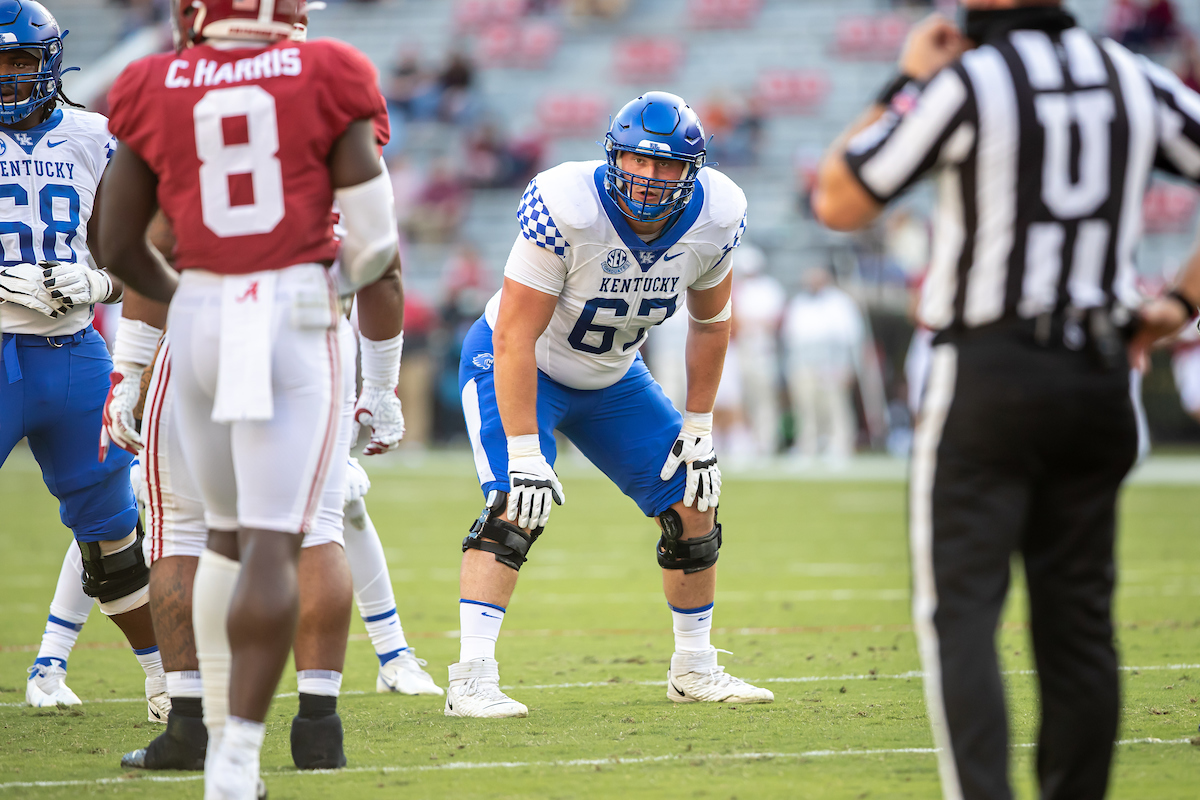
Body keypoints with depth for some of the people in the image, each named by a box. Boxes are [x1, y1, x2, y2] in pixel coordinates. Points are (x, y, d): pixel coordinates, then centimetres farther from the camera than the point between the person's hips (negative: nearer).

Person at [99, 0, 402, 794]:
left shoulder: (155, 92, 4)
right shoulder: (326, 81, -2)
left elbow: (120, 245, 8)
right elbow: (373, 242, -2)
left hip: (199, 316, 3)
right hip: (297, 325, -3)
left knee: (227, 532, 21)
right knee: (274, 546, -6)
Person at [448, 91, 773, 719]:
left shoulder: (714, 218, -18)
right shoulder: (567, 207, -34)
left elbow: (709, 321, 2)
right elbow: (515, 337, -30)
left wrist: (698, 428, 3)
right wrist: (523, 453, -32)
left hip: (612, 378, 6)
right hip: (517, 369, -6)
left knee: (695, 506, 3)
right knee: (516, 506, -26)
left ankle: (694, 669, 21)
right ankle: (470, 679, -28)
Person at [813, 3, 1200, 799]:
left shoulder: (966, 83, -10)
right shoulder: (1136, 81, 6)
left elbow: (839, 203, -2)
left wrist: (905, 85, 7)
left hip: (991, 372, -5)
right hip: (1101, 375, 5)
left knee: (960, 612, -5)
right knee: (1077, 619, 11)